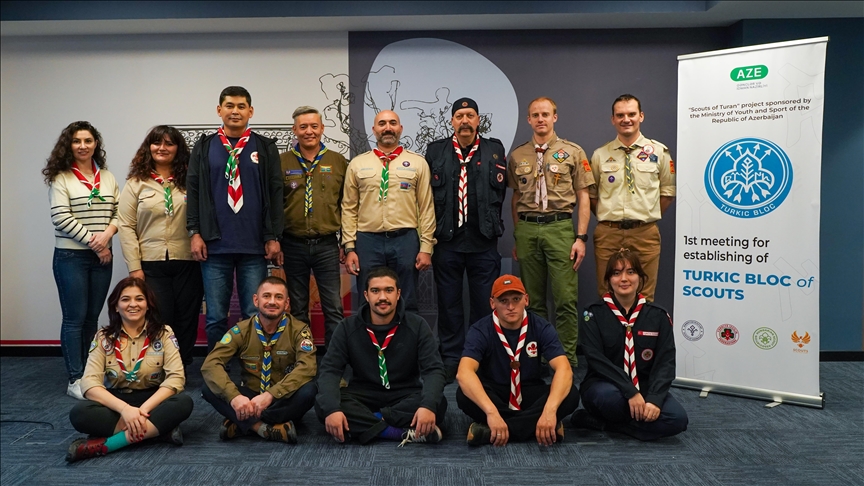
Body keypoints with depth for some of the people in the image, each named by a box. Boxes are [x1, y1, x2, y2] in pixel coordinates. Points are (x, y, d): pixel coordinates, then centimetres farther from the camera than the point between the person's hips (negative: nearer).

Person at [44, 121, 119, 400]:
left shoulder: (107, 177, 10)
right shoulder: (60, 178, -3)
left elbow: (120, 212, 7)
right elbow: (61, 218, -12)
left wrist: (107, 234, -11)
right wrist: (92, 241, -14)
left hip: (102, 257, 4)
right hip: (71, 256, -4)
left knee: (92, 318, 9)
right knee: (75, 319, -2)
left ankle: (88, 375, 18)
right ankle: (75, 380, 4)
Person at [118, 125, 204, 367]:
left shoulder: (189, 181, 7)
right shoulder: (136, 182, 5)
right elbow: (126, 226, 1)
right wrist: (134, 267, -5)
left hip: (187, 262, 1)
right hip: (151, 264, -1)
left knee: (186, 319, 5)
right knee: (159, 320, 1)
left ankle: (182, 370, 20)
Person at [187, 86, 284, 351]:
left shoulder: (265, 148, 7)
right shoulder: (204, 147, 9)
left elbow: (275, 194, 4)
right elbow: (193, 190, 7)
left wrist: (273, 237, -2)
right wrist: (195, 232, -2)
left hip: (254, 245, 0)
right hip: (215, 245, 1)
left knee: (254, 315, 4)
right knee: (215, 316, 7)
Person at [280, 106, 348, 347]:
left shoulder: (338, 162, 5)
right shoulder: (282, 162, 3)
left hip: (327, 244, 0)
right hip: (294, 245, 1)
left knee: (333, 308, 1)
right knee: (297, 308, 11)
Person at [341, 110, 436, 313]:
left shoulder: (417, 163, 6)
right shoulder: (357, 164, 9)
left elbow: (426, 208, 3)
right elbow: (349, 209, 8)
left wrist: (426, 247, -2)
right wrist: (349, 247, 1)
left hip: (406, 240, -1)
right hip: (368, 241, 1)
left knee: (407, 306, 7)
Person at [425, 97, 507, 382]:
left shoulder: (495, 150, 7)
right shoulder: (435, 151, 6)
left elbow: (499, 191, 7)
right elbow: (426, 195, 5)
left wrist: (488, 223, 4)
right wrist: (435, 228, 2)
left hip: (483, 241, 0)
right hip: (446, 240, 0)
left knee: (485, 304, 6)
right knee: (449, 303, 8)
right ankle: (450, 359, 19)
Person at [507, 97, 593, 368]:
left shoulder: (573, 152, 4)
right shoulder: (517, 156, 12)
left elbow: (583, 197, 2)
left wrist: (581, 237, -5)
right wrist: (516, 236, 12)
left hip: (559, 227, -3)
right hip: (527, 228, 3)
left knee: (566, 298, -5)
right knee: (533, 298, 8)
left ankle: (567, 356, 6)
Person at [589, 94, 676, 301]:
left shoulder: (659, 152, 4)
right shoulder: (600, 155, 6)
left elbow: (668, 192, 10)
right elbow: (591, 194, 13)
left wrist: (649, 216, 4)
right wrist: (608, 218, 5)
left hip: (645, 233, -1)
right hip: (608, 233, 1)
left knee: (644, 296, 5)